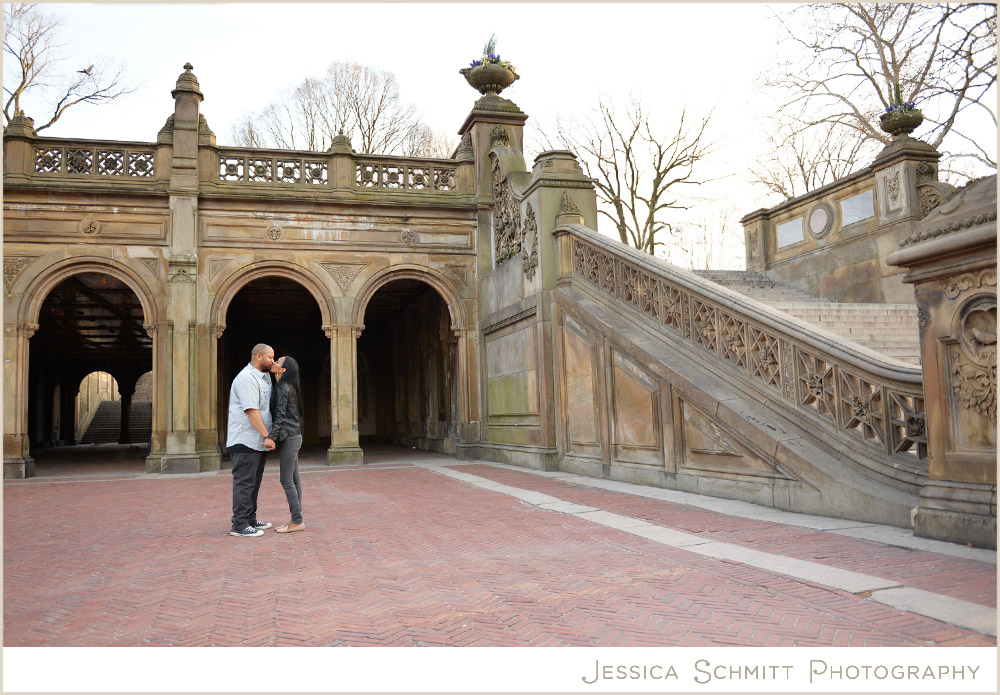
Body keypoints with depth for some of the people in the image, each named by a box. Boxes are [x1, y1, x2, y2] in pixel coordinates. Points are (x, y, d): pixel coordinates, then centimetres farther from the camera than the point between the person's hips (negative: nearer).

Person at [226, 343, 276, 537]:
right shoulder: (247, 378, -15)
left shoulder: (264, 377, 17)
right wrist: (266, 436, -23)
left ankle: (251, 520, 23)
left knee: (254, 482, 15)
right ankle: (240, 525, -4)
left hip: (258, 441, 10)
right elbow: (251, 410, -22)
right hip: (245, 440, -10)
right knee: (244, 482, -7)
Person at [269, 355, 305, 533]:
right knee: (293, 480, 10)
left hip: (289, 438, -9)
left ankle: (297, 521, -2)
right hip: (293, 436, 9)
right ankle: (296, 520, 13)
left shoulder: (283, 388, -13)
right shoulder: (288, 387, 14)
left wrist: (271, 438, -19)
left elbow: (280, 416, -18)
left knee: (287, 480, -5)